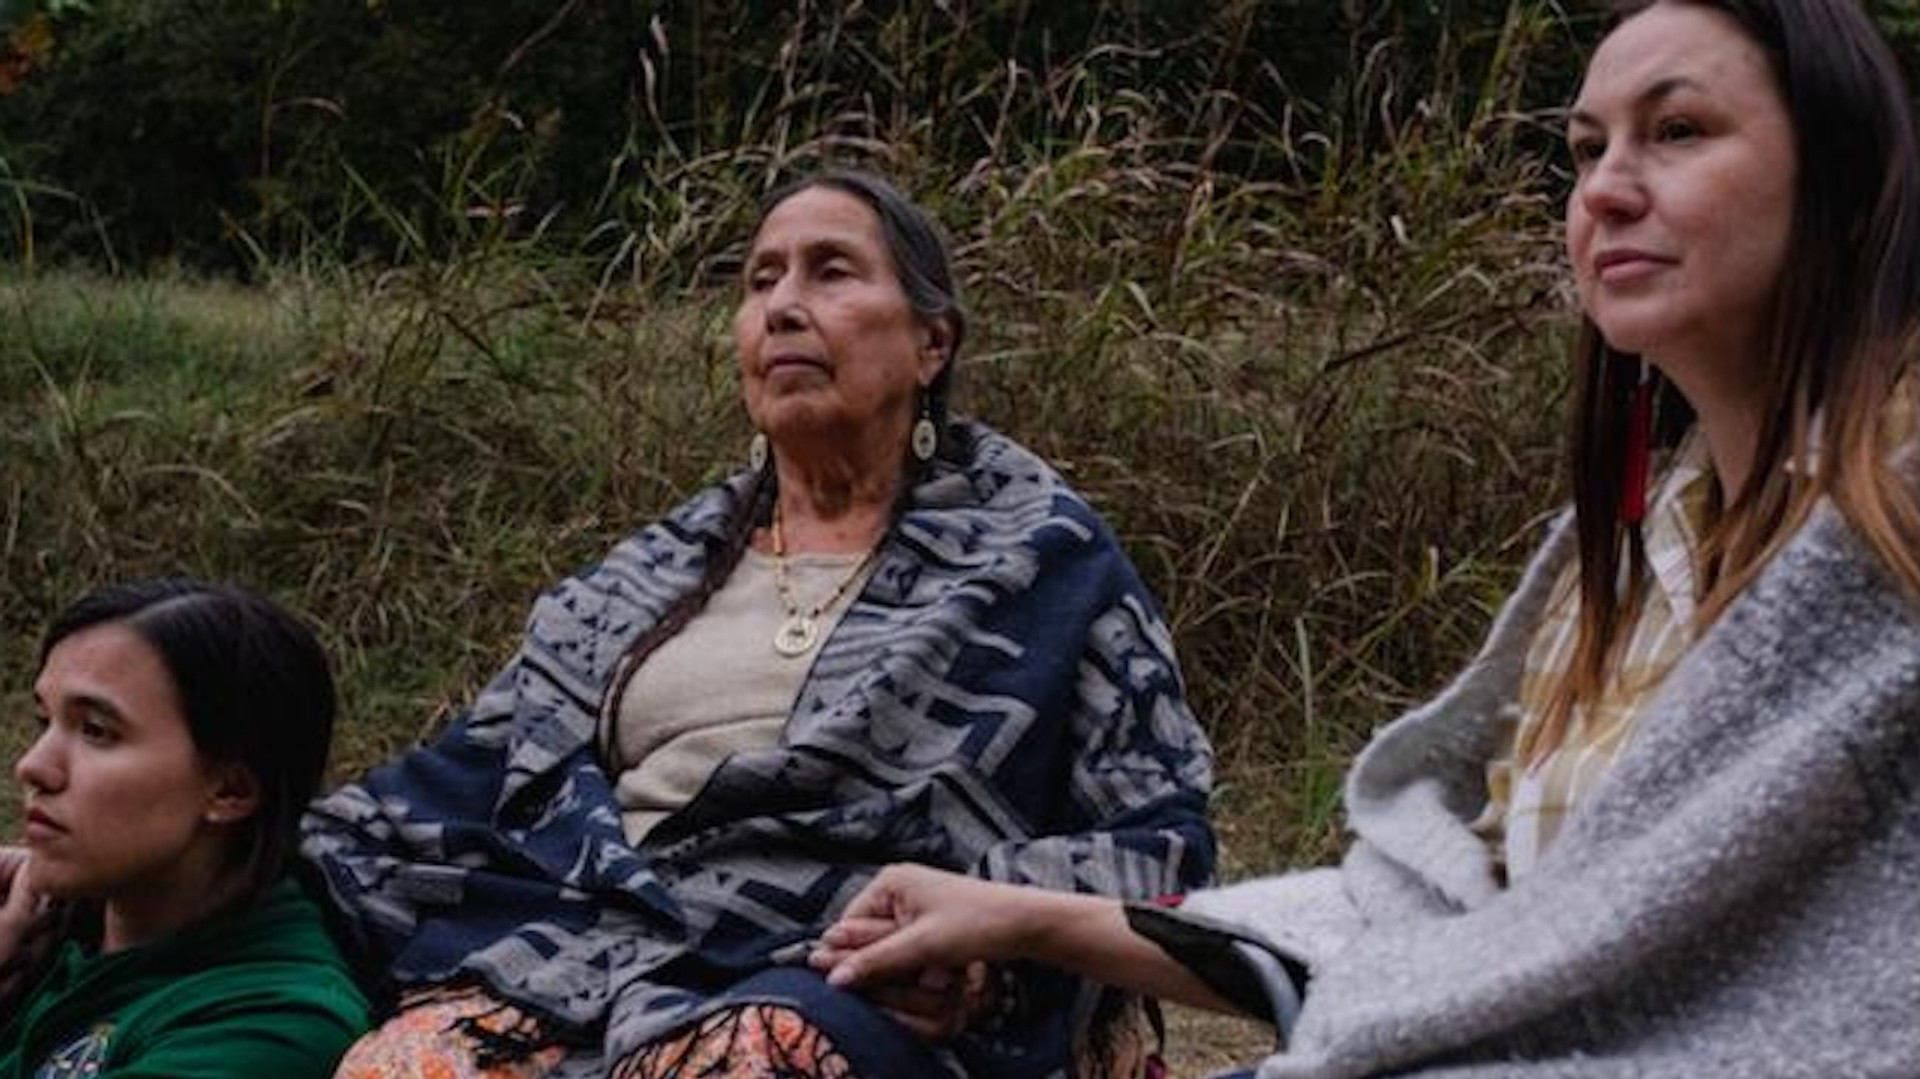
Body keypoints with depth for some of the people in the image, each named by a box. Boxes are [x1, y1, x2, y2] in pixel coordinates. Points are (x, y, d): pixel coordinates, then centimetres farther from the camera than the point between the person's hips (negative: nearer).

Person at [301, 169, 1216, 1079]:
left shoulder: (1037, 553, 11)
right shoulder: (657, 574, 25)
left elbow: (1158, 836, 6)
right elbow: (480, 775, 22)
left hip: (861, 986, -4)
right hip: (595, 959, 4)